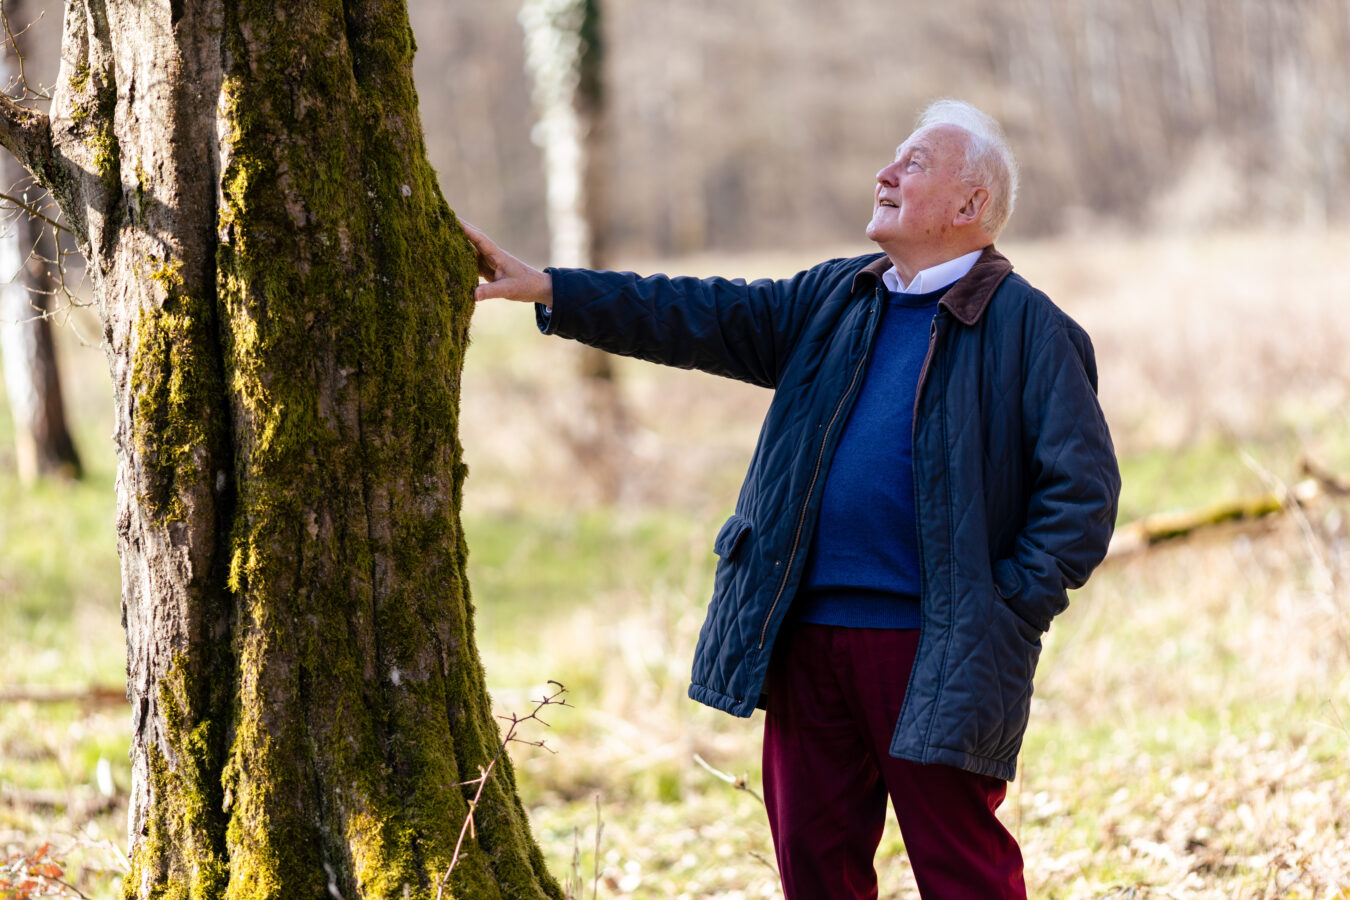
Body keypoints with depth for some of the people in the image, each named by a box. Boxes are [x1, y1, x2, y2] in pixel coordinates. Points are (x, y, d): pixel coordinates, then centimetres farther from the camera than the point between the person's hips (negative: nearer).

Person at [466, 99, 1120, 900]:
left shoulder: (1029, 328, -5)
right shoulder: (833, 300, 14)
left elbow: (1084, 488, -8)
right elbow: (706, 318, 10)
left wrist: (1013, 610, -12)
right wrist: (549, 292, 2)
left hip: (933, 647, -6)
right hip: (810, 638, 6)